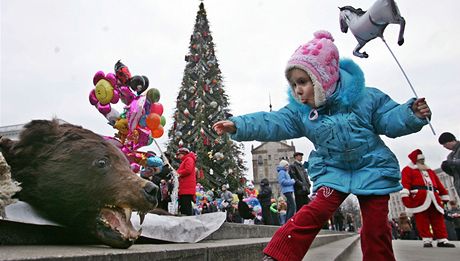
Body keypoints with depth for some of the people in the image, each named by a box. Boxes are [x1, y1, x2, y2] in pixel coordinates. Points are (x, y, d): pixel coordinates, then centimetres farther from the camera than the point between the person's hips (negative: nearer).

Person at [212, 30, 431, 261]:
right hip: (332, 170, 0)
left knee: (375, 227, 5)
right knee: (317, 210, -18)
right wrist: (238, 125, -29)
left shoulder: (366, 98, -11)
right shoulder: (299, 111, -8)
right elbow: (272, 123, -17)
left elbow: (390, 120, -5)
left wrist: (412, 114, -25)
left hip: (373, 169, 0)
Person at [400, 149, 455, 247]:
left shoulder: (429, 170, 29)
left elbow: (439, 184, 28)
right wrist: (405, 195, -23)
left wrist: (444, 197, 22)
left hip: (433, 198, 6)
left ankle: (442, 240, 8)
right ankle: (427, 240, -4)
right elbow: (405, 183, -9)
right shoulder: (408, 169, 7)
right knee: (422, 220, -7)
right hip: (419, 198, -6)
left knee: (438, 219, 3)